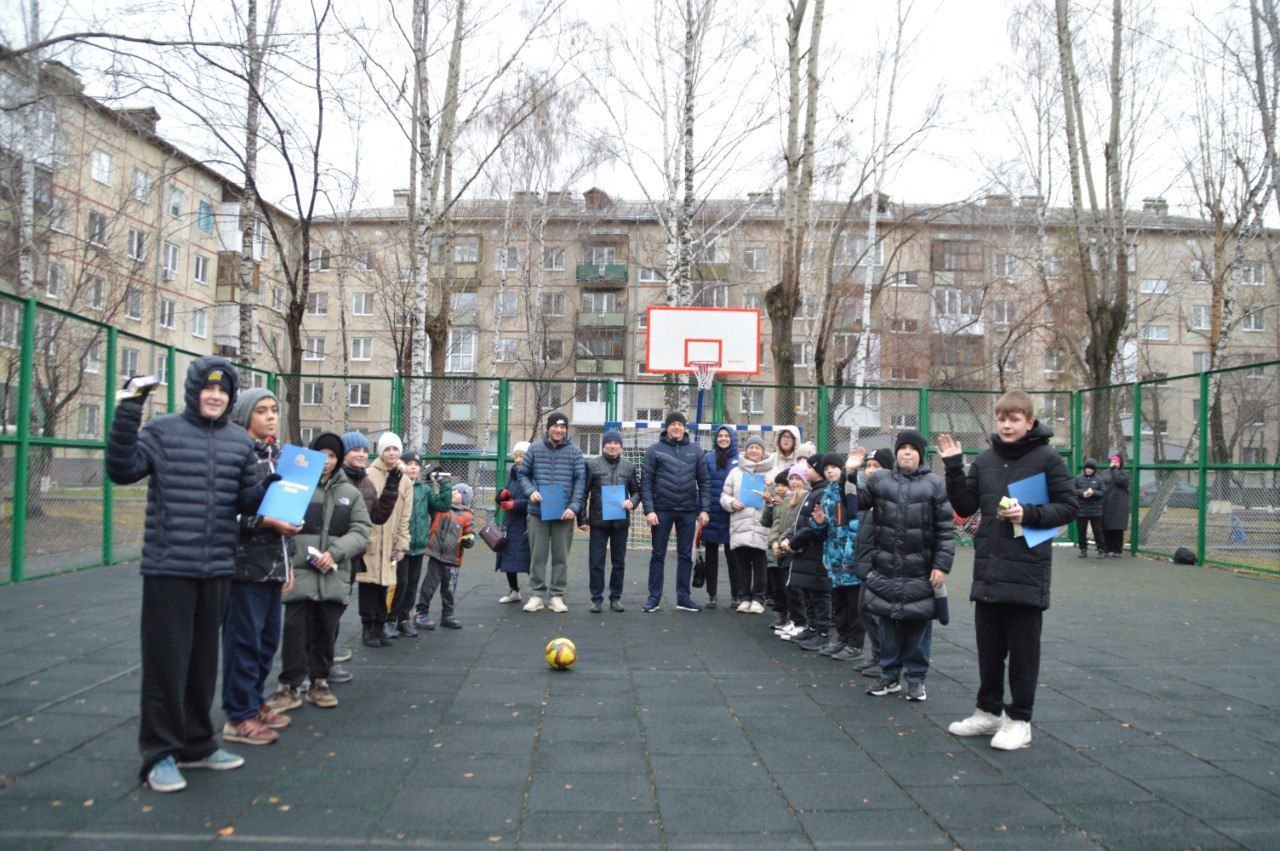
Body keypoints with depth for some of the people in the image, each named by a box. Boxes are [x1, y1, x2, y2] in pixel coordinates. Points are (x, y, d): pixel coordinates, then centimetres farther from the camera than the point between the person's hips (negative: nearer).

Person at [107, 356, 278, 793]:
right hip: (168, 566, -4)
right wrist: (127, 411, -18)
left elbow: (246, 499, 11)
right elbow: (122, 470, -13)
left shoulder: (240, 440, 9)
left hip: (217, 568, 4)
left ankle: (196, 744, 29)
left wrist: (269, 488, -10)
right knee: (166, 658, 1)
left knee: (203, 658, 15)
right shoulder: (163, 430, -2)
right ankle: (160, 753, 15)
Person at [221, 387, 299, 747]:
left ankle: (255, 703, 28)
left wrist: (288, 560, 18)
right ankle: (239, 717, 9)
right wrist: (266, 521, -20)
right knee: (244, 638, -1)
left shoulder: (278, 454, 15)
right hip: (245, 563, -8)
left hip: (273, 564, 8)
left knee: (268, 638, 14)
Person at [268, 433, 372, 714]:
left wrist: (335, 553, -9)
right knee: (295, 629, -3)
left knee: (326, 631, 11)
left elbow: (361, 531, 6)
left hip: (334, 575, 3)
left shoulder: (350, 492, 11)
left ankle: (319, 683, 24)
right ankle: (289, 686, 9)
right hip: (300, 573, -3)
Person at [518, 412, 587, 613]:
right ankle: (536, 594, 14)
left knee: (561, 556, 6)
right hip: (538, 512, 1)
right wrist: (531, 491, -8)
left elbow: (580, 480, -1)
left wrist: (574, 507, -11)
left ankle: (557, 595, 15)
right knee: (537, 555, 5)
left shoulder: (574, 451, 2)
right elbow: (522, 473, 11)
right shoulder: (535, 449, 5)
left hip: (564, 514, 0)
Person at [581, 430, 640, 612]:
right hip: (598, 521, -2)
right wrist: (583, 518, -4)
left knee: (619, 562, 9)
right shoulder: (592, 465, 0)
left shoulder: (629, 467, 8)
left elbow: (637, 491, 14)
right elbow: (583, 492, 1)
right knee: (596, 562, 1)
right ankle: (597, 598, 11)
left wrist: (632, 502, -9)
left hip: (621, 522, 2)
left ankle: (616, 598, 19)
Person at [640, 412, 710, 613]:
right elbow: (646, 482, -3)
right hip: (662, 511, -2)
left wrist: (704, 509, 1)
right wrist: (649, 510, -11)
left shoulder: (695, 451, 8)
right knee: (658, 555, 5)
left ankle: (684, 598, 18)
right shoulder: (655, 450, 0)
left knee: (685, 556, 9)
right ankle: (654, 598, 14)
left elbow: (703, 482, 8)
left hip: (688, 511, 2)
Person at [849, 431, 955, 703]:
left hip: (920, 572, -2)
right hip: (886, 569, 2)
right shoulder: (879, 481, 8)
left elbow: (945, 529, -2)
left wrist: (941, 565, -8)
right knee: (889, 624, 10)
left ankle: (916, 679, 19)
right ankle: (889, 676, 23)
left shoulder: (935, 484, 1)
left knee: (918, 625, 4)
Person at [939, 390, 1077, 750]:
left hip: (1027, 568, -5)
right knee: (989, 646, 14)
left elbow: (1068, 508, -4)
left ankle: (1019, 719, 17)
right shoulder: (985, 459, 8)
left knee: (1023, 648, 5)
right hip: (988, 568, 5)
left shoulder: (1048, 458, -5)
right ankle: (989, 711, 28)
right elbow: (965, 506, 8)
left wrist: (1029, 514, -19)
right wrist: (954, 467, -3)